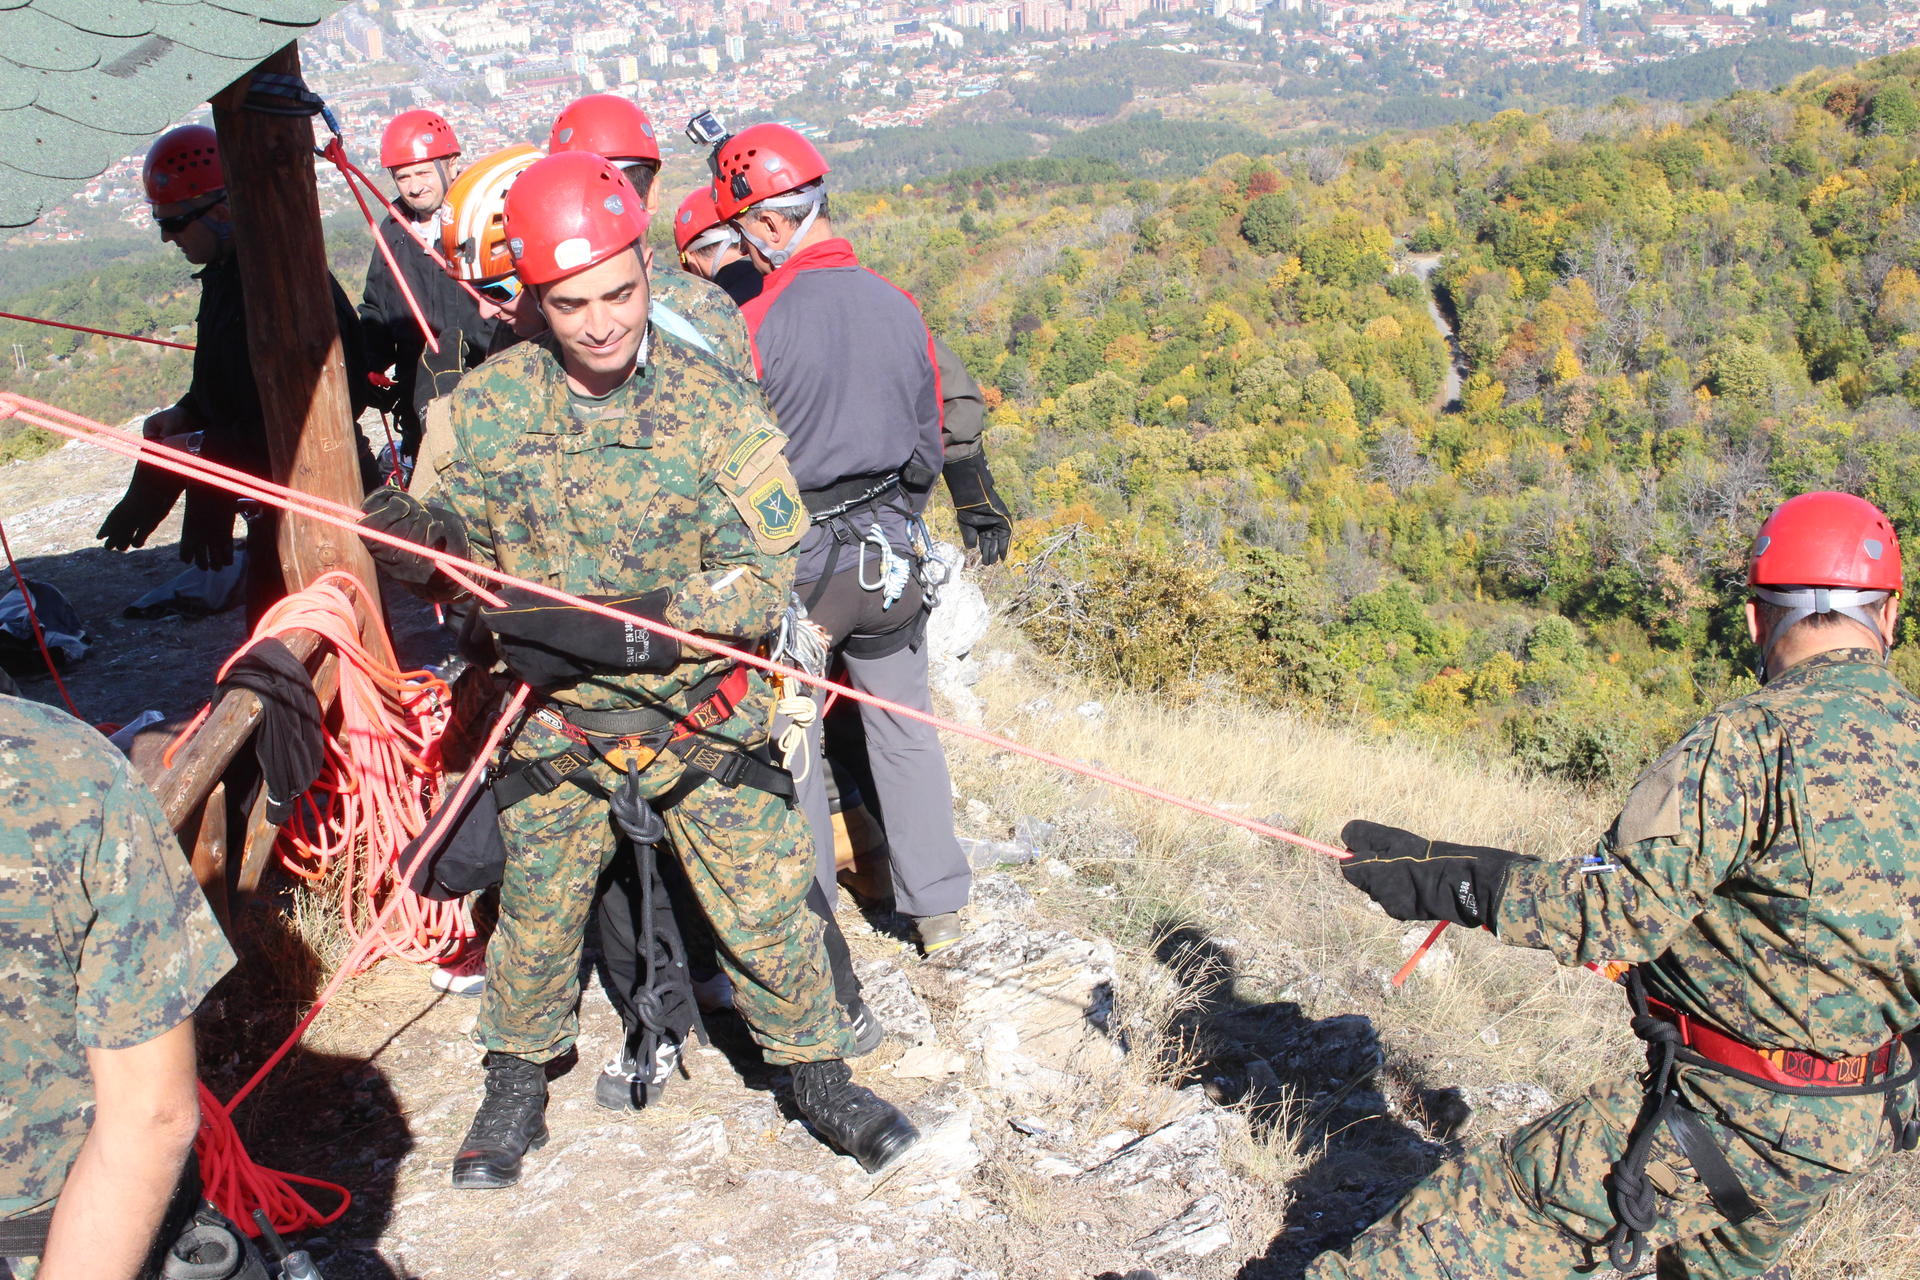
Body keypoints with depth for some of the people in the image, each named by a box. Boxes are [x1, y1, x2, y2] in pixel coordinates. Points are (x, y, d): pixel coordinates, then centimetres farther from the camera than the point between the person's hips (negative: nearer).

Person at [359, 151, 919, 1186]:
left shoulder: (715, 402, -14)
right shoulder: (482, 407, -7)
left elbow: (769, 576, -17)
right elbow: (449, 549, 4)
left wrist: (620, 624, -27)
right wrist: (414, 539, -22)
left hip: (707, 722, -1)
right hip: (558, 725, 2)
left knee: (766, 908, 7)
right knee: (537, 914, 16)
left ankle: (818, 1074, 33)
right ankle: (516, 1084, 43)